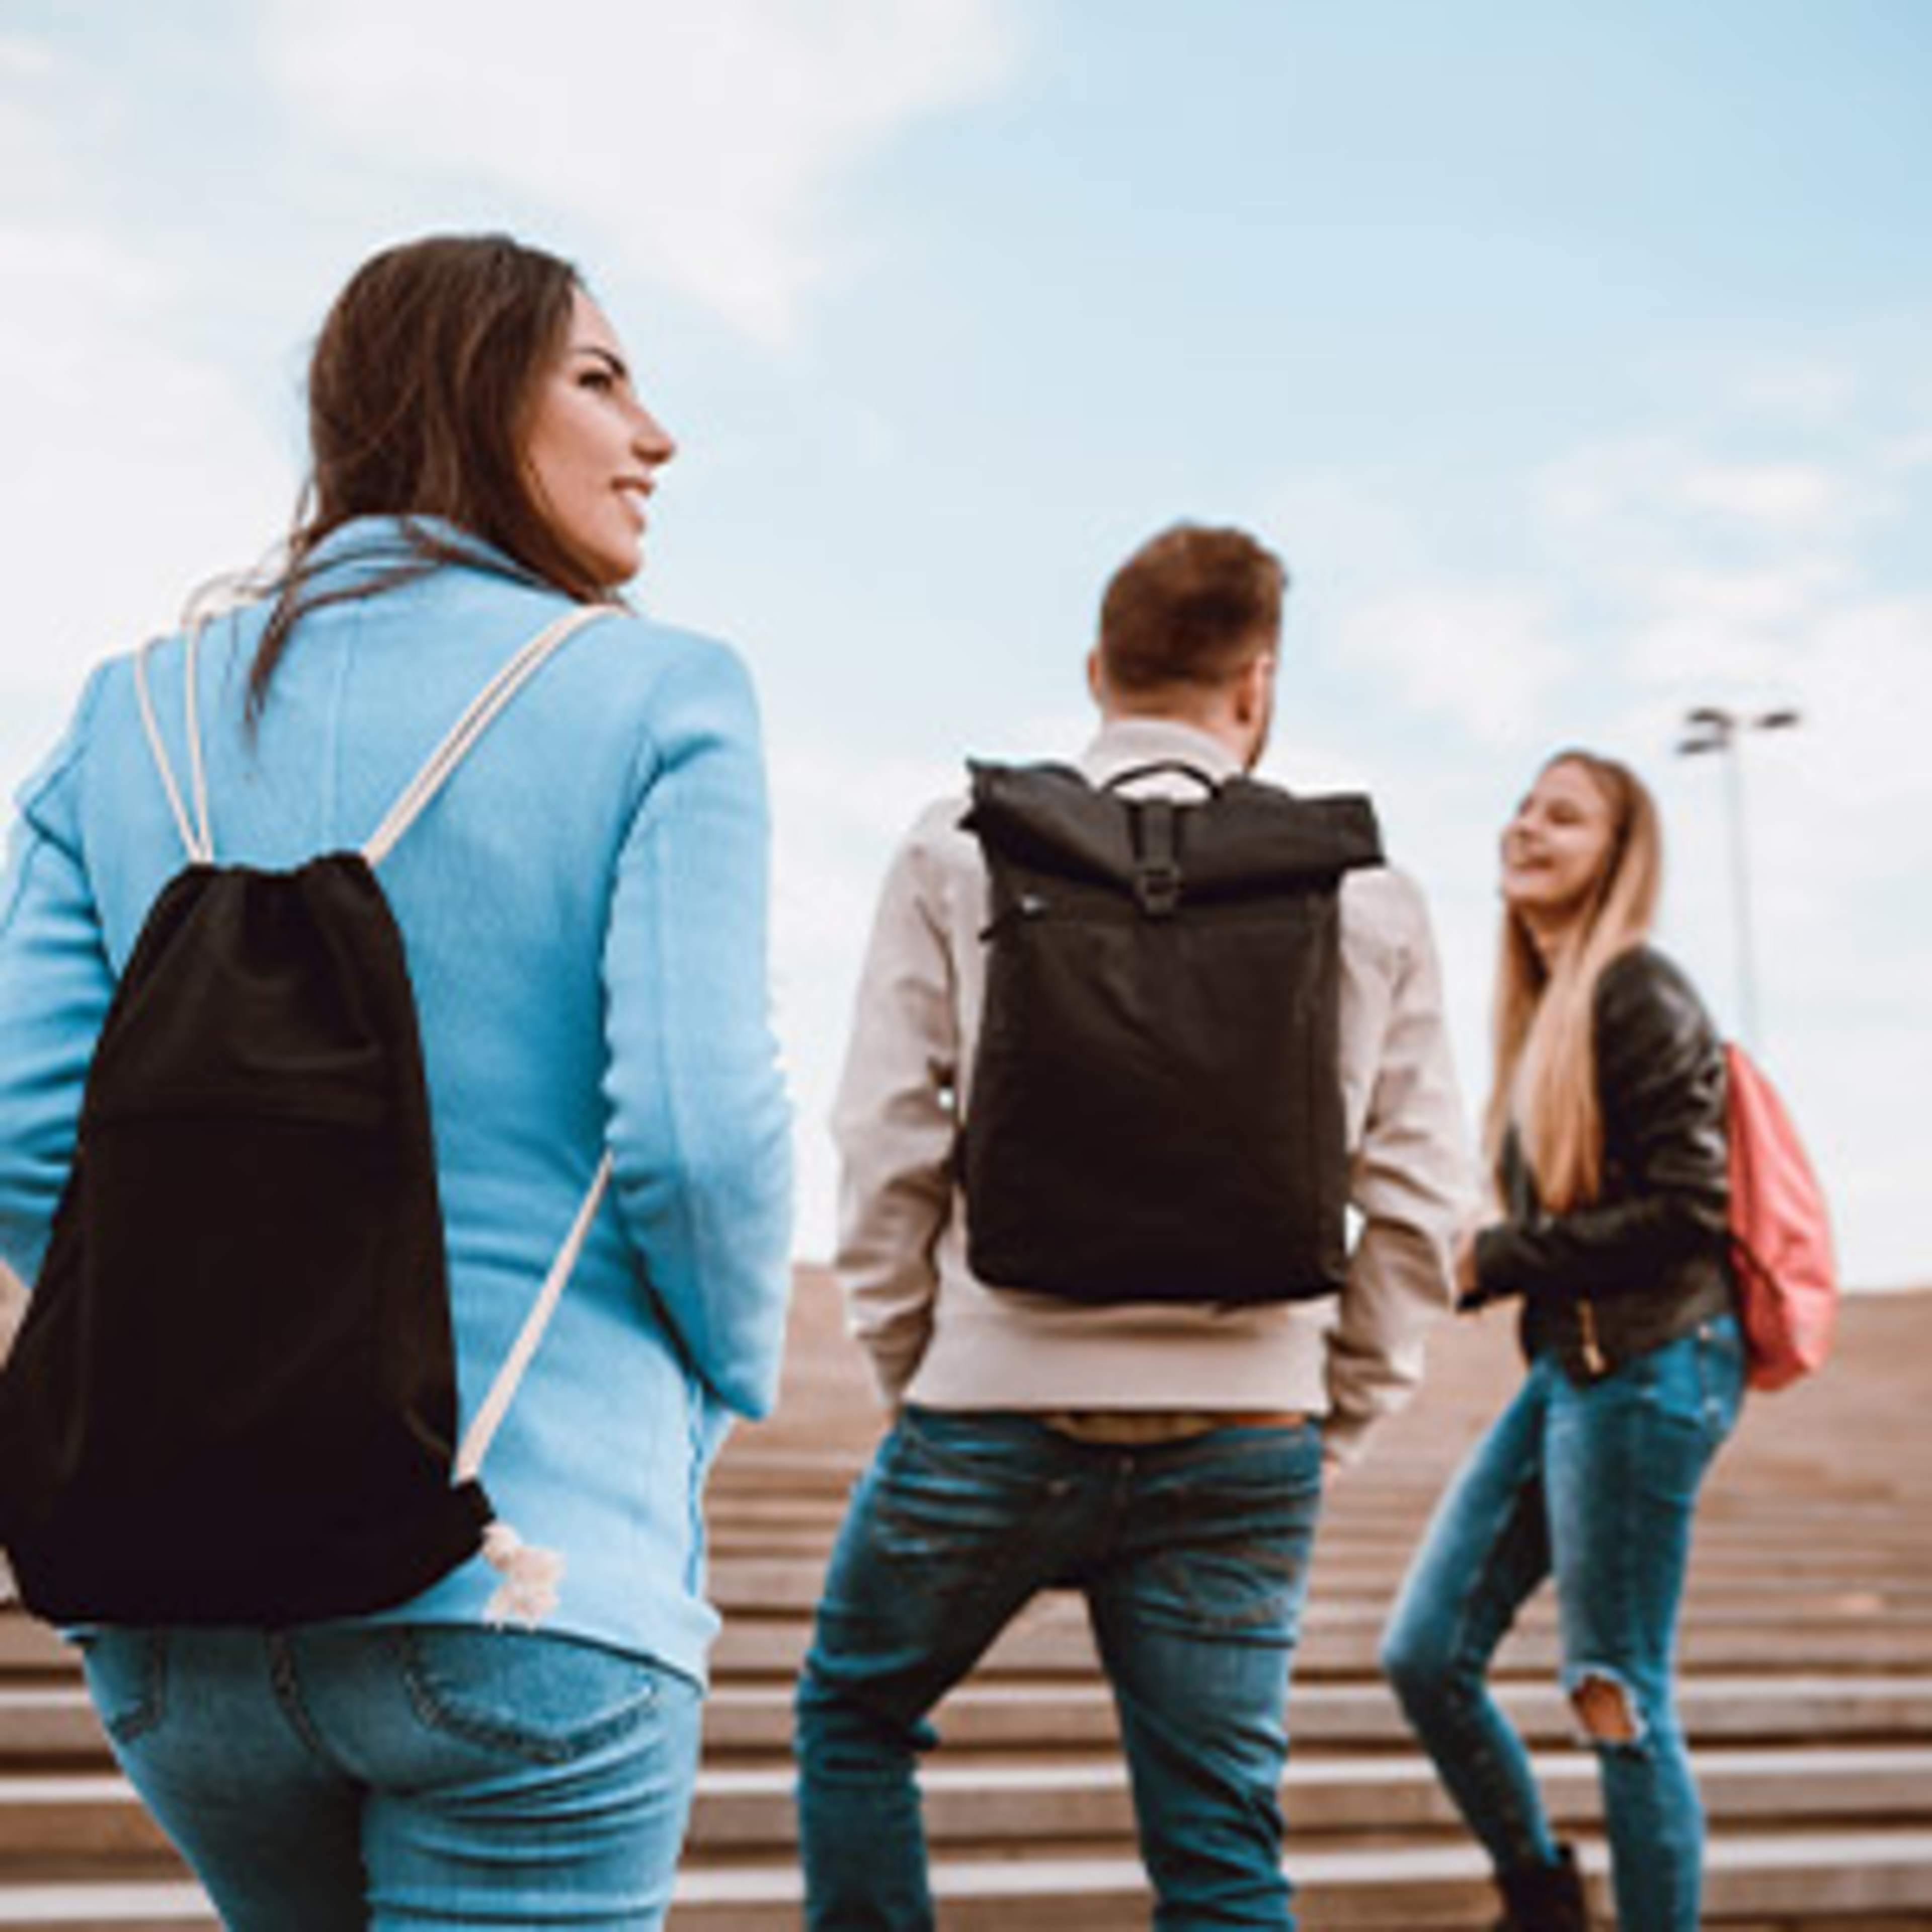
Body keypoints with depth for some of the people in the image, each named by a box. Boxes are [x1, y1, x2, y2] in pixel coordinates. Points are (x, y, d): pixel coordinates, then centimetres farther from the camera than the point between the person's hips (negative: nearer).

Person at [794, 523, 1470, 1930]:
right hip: (1245, 1448, 1)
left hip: (995, 1416, -1)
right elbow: (1417, 1203, 4)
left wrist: (915, 1370, 8)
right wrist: (1330, 1424, 13)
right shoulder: (1368, 899, 4)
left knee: (855, 1719, 24)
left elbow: (888, 1144, -2)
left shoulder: (959, 854, 0)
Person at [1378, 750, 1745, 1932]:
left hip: (1647, 1372, -9)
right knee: (1424, 1657, 9)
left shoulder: (1639, 996, -11)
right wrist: (1490, 1265, 1)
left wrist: (1497, 1262, -12)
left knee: (1619, 1700, -1)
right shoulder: (1548, 1009, 15)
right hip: (1568, 1367, 9)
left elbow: (1687, 1211, -16)